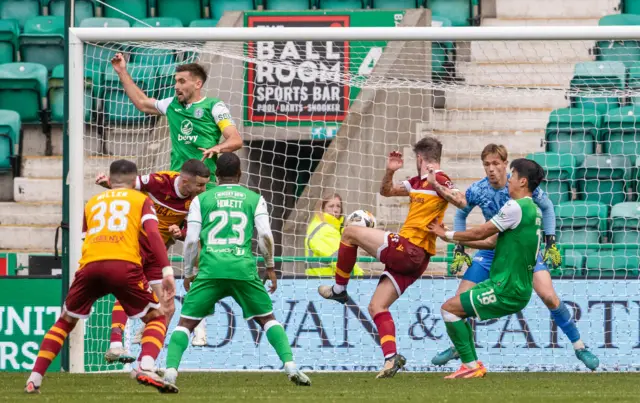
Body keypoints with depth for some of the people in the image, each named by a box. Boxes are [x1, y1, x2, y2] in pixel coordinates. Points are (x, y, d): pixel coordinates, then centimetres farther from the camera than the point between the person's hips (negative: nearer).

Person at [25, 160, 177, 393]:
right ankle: (146, 368, -15)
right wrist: (167, 271, -4)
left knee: (65, 321, 22)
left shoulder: (93, 202, 30)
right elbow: (153, 233, 3)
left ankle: (34, 378, 13)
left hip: (89, 266, 3)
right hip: (124, 266, -3)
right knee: (156, 319, 12)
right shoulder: (141, 200, 20)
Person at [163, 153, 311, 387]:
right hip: (243, 268, 1)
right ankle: (290, 365, -2)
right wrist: (270, 266, 16)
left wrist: (188, 274, 19)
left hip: (210, 269, 0)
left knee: (186, 322, 6)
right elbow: (265, 235, 3)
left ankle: (170, 370, -13)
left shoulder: (201, 199, 13)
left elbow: (191, 240, 8)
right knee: (267, 318, 15)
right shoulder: (254, 199, 13)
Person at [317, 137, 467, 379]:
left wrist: (436, 185, -34)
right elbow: (386, 191, 28)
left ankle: (339, 289, 9)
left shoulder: (440, 181, -9)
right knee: (377, 307, 8)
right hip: (412, 259, 9)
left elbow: (460, 201, -26)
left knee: (350, 233, -2)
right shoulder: (416, 183, 18)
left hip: (407, 249, -9)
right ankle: (391, 357, -3)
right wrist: (390, 171, 11)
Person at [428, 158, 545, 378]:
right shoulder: (533, 210, 15)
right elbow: (491, 241, 18)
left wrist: (448, 235, 4)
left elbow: (481, 233, -10)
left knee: (449, 308, -6)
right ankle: (473, 364, 15)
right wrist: (456, 239, 15)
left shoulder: (516, 207, -16)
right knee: (457, 308, 19)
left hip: (506, 290, -10)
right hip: (519, 288, 10)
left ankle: (471, 366, -6)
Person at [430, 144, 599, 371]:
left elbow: (546, 207, -2)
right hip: (492, 249, 2)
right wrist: (459, 250, -1)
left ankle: (579, 346, -4)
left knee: (549, 296, -18)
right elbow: (460, 215, 5)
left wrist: (551, 243, -6)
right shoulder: (477, 191, -16)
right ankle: (456, 348, 21)